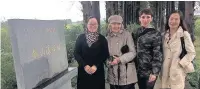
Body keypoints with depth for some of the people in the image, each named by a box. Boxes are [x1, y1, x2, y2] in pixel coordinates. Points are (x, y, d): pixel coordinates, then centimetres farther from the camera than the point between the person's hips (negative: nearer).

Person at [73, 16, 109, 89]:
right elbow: (76, 53, 0)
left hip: (98, 71, 0)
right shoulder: (81, 37, 4)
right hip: (83, 71, 0)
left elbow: (105, 54, -1)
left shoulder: (102, 38, 3)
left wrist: (96, 66, -12)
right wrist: (85, 65, -12)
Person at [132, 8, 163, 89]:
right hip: (138, 70, 5)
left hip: (149, 71, -5)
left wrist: (154, 72, -17)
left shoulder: (155, 34, -9)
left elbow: (158, 55, -13)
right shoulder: (136, 32, 6)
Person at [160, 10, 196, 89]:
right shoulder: (165, 34, 8)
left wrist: (180, 63, -14)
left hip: (177, 71, -5)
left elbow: (192, 53, -7)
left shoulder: (184, 34, -8)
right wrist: (161, 64, 6)